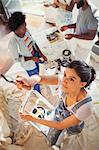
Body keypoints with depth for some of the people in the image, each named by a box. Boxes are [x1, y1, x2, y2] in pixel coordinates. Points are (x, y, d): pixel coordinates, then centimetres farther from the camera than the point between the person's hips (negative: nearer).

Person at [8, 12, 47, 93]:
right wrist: (32, 58, -26)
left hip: (35, 57, 6)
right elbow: (17, 58, -22)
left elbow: (33, 43, -1)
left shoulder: (26, 31, -18)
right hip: (29, 65, -6)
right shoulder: (13, 42, -34)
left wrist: (41, 54, -2)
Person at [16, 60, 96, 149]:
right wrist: (30, 81, -62)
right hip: (59, 117, 3)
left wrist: (33, 119, -28)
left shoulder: (85, 108, -45)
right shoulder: (65, 82, -36)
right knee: (50, 139, 28)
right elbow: (39, 78, -37)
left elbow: (60, 126, -31)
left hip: (72, 126, -3)